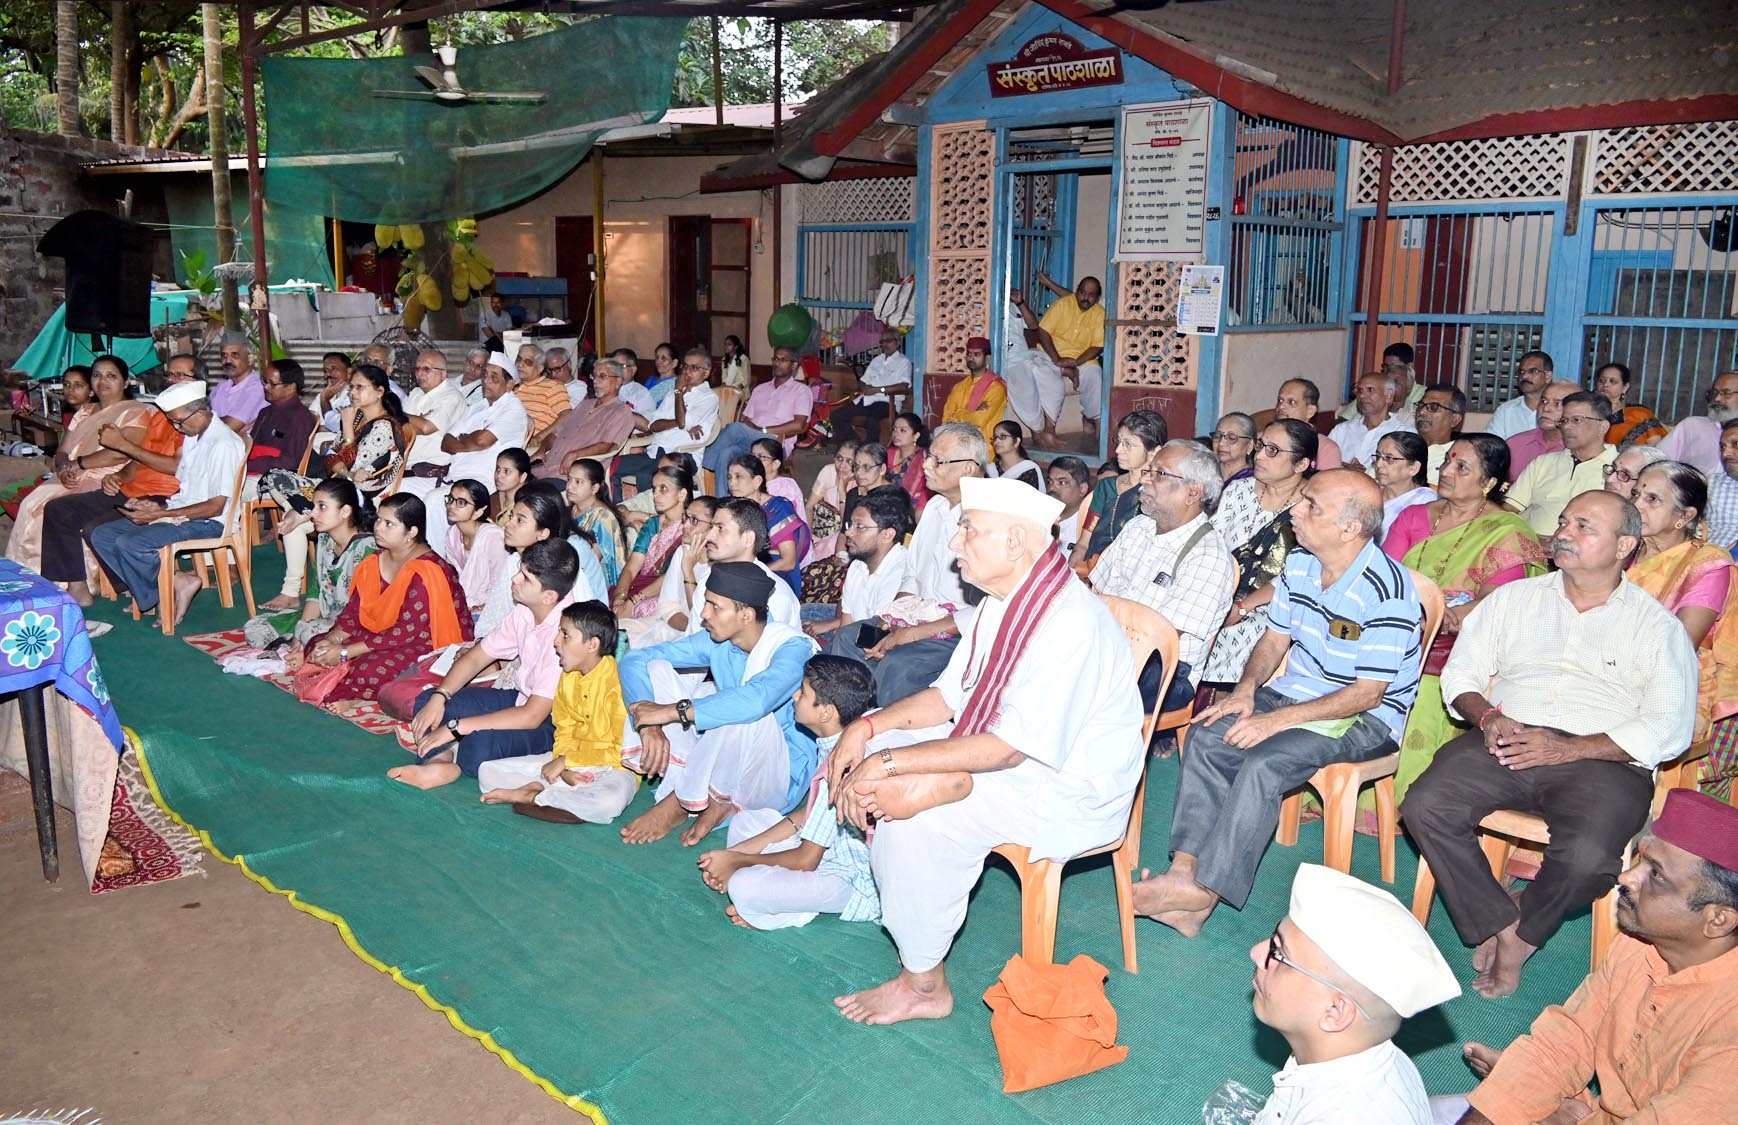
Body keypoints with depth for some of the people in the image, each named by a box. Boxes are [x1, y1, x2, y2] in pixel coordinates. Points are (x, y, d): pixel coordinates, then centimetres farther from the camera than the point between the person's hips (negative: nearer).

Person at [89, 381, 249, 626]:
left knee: (129, 544, -26)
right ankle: (146, 590, -6)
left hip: (207, 523, -10)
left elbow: (215, 507, -20)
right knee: (101, 536, 0)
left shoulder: (225, 445, -18)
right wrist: (159, 507, 0)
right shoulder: (192, 436, 14)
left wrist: (161, 514, -19)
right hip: (181, 513, 10)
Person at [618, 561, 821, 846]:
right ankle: (711, 801, -13)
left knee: (748, 713, -40)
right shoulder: (716, 642, -3)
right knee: (655, 668, -6)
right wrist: (649, 724, -23)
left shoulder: (792, 649, -22)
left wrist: (672, 711, -38)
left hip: (781, 781, -6)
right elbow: (634, 660, -5)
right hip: (725, 765, 7)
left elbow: (756, 699, -44)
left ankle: (678, 803, -16)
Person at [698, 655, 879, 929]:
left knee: (744, 888, -29)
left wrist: (738, 861, -7)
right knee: (745, 820, 15)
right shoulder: (833, 746, -1)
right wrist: (740, 850, 3)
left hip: (858, 884, -10)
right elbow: (808, 814, 10)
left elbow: (806, 860, -20)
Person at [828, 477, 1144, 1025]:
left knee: (918, 815, -27)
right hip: (1001, 750, 10)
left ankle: (924, 984, -8)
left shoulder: (1070, 622, -28)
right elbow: (949, 695, 10)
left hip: (1071, 791, -9)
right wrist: (867, 727, -5)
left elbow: (1011, 747, -30)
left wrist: (892, 762, -29)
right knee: (865, 752, 0)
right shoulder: (1001, 602, 3)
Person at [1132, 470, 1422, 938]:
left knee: (1264, 763, -29)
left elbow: (1368, 693, -21)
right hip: (1297, 690, 8)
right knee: (1208, 736, -15)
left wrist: (1280, 719, -25)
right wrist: (1246, 689, -7)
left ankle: (1205, 891, -23)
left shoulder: (1387, 589, -22)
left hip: (1367, 718, -7)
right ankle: (1185, 867, -20)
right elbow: (1275, 639, 13)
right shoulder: (1299, 565, 2)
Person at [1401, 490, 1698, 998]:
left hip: (1601, 760, -2)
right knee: (1425, 807, -25)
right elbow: (1461, 672, 16)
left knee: (1588, 858, -32)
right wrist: (1488, 717, -8)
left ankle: (1523, 926, 2)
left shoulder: (1658, 626, 9)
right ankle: (1501, 926, -6)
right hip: (1506, 741, 3)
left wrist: (1566, 749, -14)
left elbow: (1668, 729, -1)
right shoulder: (1514, 598, 18)